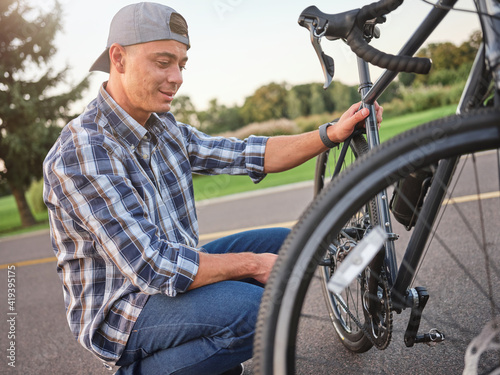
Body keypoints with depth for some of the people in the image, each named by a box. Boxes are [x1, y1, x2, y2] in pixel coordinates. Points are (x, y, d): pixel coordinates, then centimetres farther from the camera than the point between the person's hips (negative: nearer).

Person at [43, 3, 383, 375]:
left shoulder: (164, 128, 3)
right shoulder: (81, 154, -25)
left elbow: (246, 155, -1)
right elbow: (152, 267, -29)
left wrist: (332, 133, -11)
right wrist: (253, 264, -21)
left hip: (170, 273, 9)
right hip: (120, 312, -8)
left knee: (284, 242, 7)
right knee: (252, 308, -30)